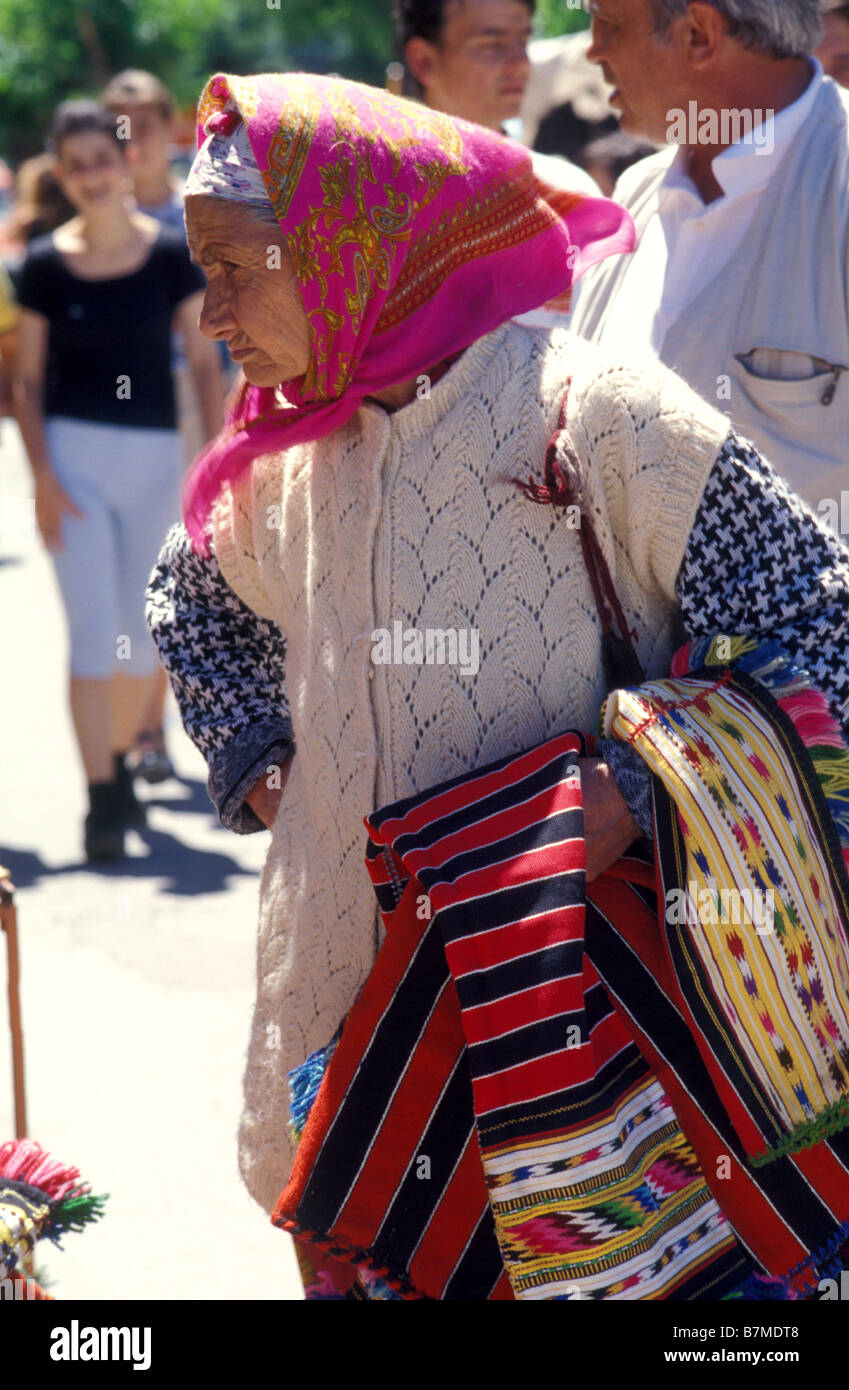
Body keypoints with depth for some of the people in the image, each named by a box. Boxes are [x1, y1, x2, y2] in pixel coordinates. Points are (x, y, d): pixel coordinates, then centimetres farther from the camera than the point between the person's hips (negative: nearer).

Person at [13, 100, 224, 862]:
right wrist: (42, 474, -7)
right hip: (73, 453, -1)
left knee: (140, 629, 10)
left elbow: (205, 361, 2)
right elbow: (29, 378, 3)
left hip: (154, 456, 1)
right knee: (93, 628, -8)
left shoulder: (171, 254, -1)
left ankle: (118, 759, 32)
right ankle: (102, 799, -6)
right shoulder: (45, 264, -1)